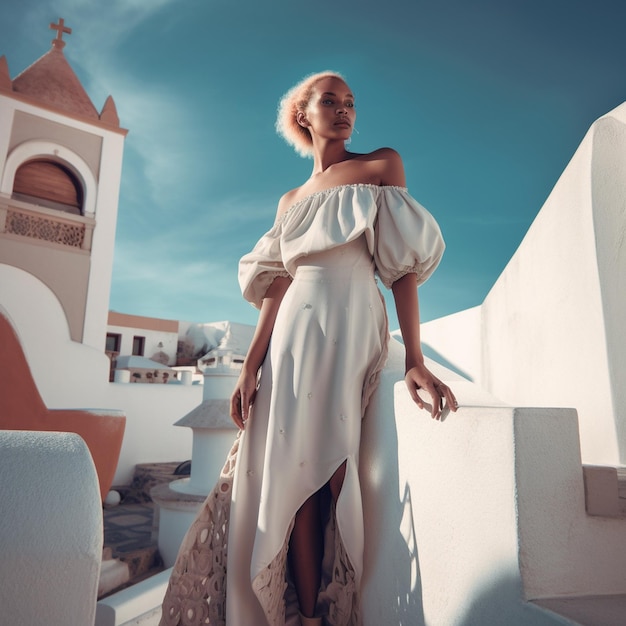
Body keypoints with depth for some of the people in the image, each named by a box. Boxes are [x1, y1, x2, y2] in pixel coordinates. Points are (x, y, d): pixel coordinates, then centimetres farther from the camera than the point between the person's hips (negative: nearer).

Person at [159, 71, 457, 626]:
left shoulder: (383, 165, 11)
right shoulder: (290, 201, 22)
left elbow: (403, 264, 0)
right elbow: (277, 289, 14)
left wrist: (415, 361, -10)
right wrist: (251, 368, 4)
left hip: (353, 329, -4)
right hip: (295, 332, 4)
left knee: (322, 472, -7)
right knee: (294, 474, -1)